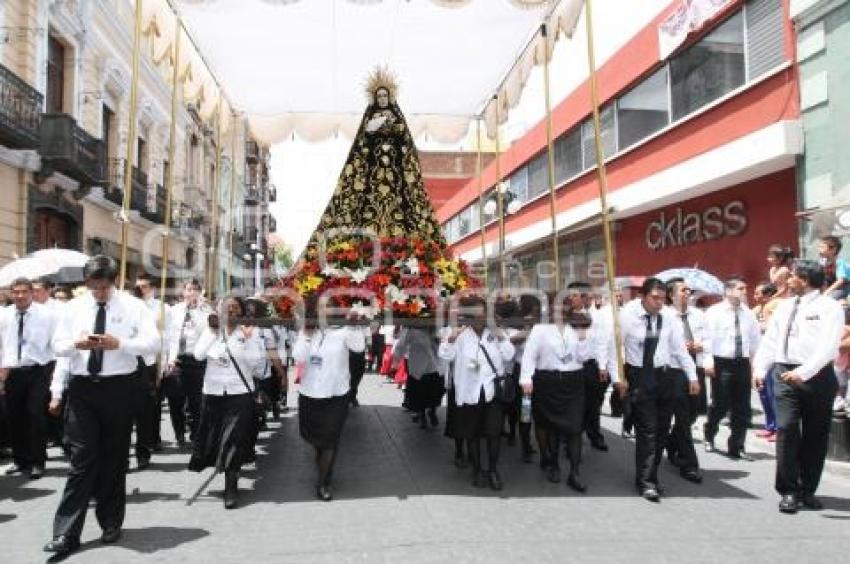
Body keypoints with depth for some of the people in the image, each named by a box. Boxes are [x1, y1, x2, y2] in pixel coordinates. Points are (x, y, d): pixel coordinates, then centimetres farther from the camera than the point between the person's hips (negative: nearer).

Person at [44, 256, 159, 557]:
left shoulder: (133, 306, -3)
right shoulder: (75, 306, 7)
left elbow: (153, 342, -9)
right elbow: (57, 344, 7)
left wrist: (119, 343, -24)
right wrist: (76, 344, -16)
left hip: (118, 387, -1)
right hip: (82, 387, 1)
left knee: (114, 457, 10)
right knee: (81, 459, -2)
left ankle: (111, 522, 26)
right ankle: (66, 533, 5)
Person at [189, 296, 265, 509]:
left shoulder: (250, 332, -1)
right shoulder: (211, 330, 6)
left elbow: (257, 363, -9)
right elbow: (198, 355, -9)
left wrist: (249, 340, -18)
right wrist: (212, 330, -14)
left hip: (240, 394, -3)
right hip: (212, 393, 3)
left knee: (234, 441, -1)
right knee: (211, 437, 11)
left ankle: (231, 487, 9)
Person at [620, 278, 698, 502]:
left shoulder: (668, 317, -2)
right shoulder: (627, 315, -13)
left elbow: (680, 348, 5)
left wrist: (692, 376, 6)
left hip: (664, 375, 4)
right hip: (638, 376, -4)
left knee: (662, 429, 10)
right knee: (647, 429, -7)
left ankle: (650, 474, 27)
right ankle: (646, 482, 4)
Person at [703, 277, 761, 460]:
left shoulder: (748, 313, 9)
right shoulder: (714, 312, -4)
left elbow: (755, 339, 15)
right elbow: (708, 337, -10)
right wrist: (709, 360, -19)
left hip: (743, 363, 4)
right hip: (722, 362, -4)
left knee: (742, 408, 6)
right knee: (720, 404, 0)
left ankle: (736, 448, 17)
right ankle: (709, 436, 28)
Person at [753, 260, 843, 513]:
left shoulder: (829, 307, -6)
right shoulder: (785, 306, 12)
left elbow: (828, 346, -17)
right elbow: (770, 340, 11)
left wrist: (804, 372, -28)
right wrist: (760, 370, 1)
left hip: (817, 376, -3)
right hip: (785, 374, 3)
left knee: (815, 435, 7)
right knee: (786, 429, -5)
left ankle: (808, 490, 21)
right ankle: (788, 491, 3)